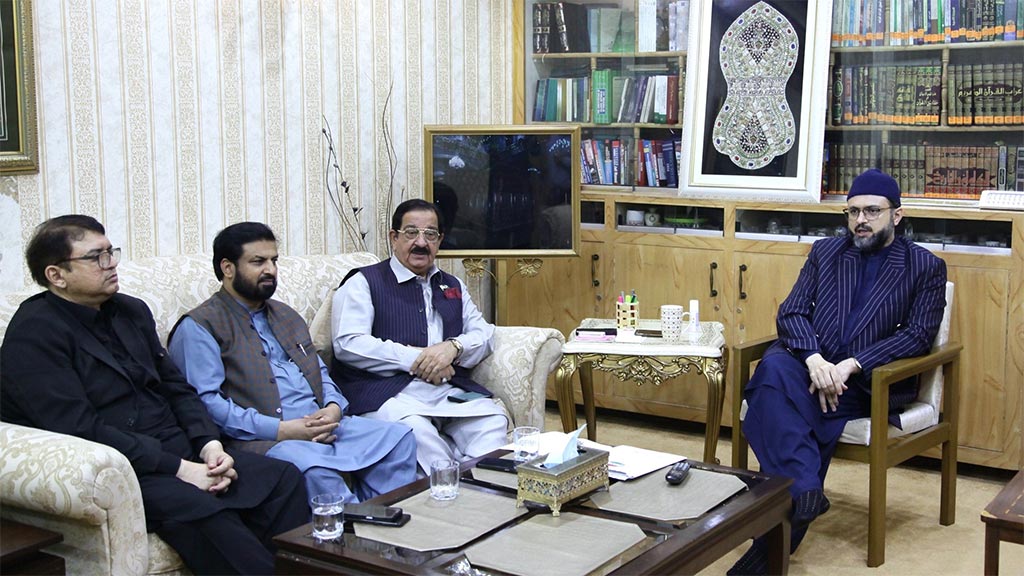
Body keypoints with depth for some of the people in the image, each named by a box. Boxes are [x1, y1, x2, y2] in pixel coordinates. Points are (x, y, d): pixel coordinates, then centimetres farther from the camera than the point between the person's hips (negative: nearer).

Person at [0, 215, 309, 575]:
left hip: (178, 452, 8)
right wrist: (179, 468, -19)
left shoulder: (132, 311, 15)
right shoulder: (34, 333, -9)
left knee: (284, 478, -11)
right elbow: (81, 429, -17)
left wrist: (210, 445, -3)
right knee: (205, 512, -33)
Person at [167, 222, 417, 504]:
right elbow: (205, 401, -12)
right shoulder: (198, 327, 0)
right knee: (314, 468, -37)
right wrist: (280, 430, -18)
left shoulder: (285, 315, 25)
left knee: (398, 438, -11)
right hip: (261, 438, -7)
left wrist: (333, 407, 1)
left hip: (322, 426, 7)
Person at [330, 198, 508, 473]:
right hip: (388, 391, -5)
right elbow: (348, 344, -5)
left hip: (451, 389, 5)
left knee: (494, 419, -25)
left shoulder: (453, 286, 26)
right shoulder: (364, 283, 8)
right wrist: (415, 359, -11)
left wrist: (453, 347, -7)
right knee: (416, 429, -37)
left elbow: (484, 334, 18)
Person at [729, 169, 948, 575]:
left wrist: (852, 365, -17)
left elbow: (919, 335, -3)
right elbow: (791, 313, 7)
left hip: (871, 383, -3)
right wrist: (814, 359, -15)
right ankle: (804, 492, -40)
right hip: (813, 367, 3)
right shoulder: (825, 252, 17)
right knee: (774, 367, -33)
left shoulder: (926, 267, 8)